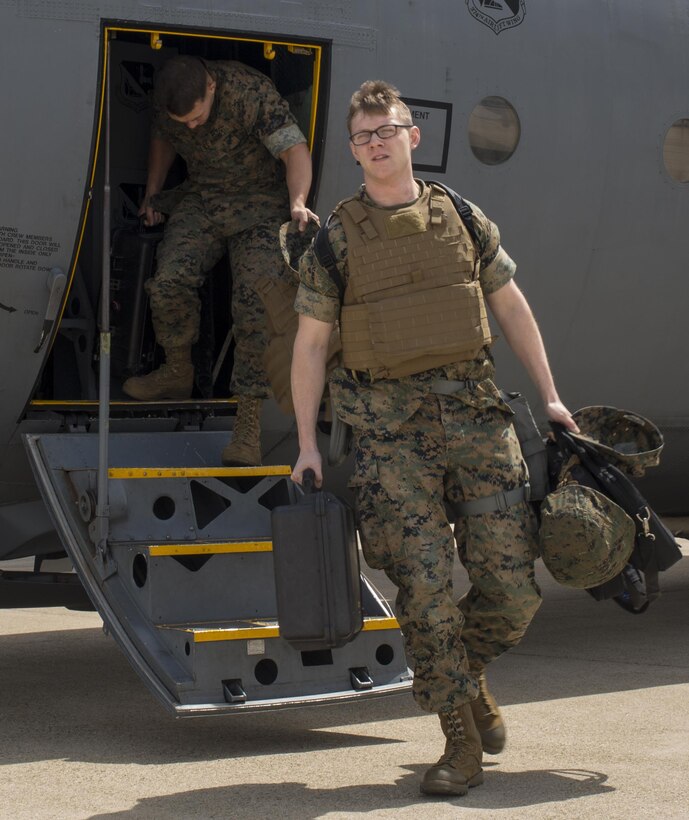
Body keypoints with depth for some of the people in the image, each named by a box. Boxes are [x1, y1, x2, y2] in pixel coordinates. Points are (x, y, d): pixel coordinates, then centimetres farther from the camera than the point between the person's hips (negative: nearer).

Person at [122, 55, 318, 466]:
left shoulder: (252, 92, -25)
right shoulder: (166, 103, -8)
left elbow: (295, 149, -27)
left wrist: (297, 202, -43)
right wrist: (153, 193, 10)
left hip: (260, 205, -4)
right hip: (201, 199, 4)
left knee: (256, 305, -19)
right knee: (169, 281, -18)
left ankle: (248, 425, -18)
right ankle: (178, 373, 8)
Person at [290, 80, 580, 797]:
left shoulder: (462, 219, 9)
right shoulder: (335, 238, 4)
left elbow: (510, 306, 17)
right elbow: (310, 343, 5)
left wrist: (548, 396, 13)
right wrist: (306, 443, 0)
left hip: (474, 409, 2)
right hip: (389, 426, -2)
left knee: (512, 581, -1)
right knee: (424, 583, -7)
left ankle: (469, 673, 30)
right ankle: (461, 742, 4)